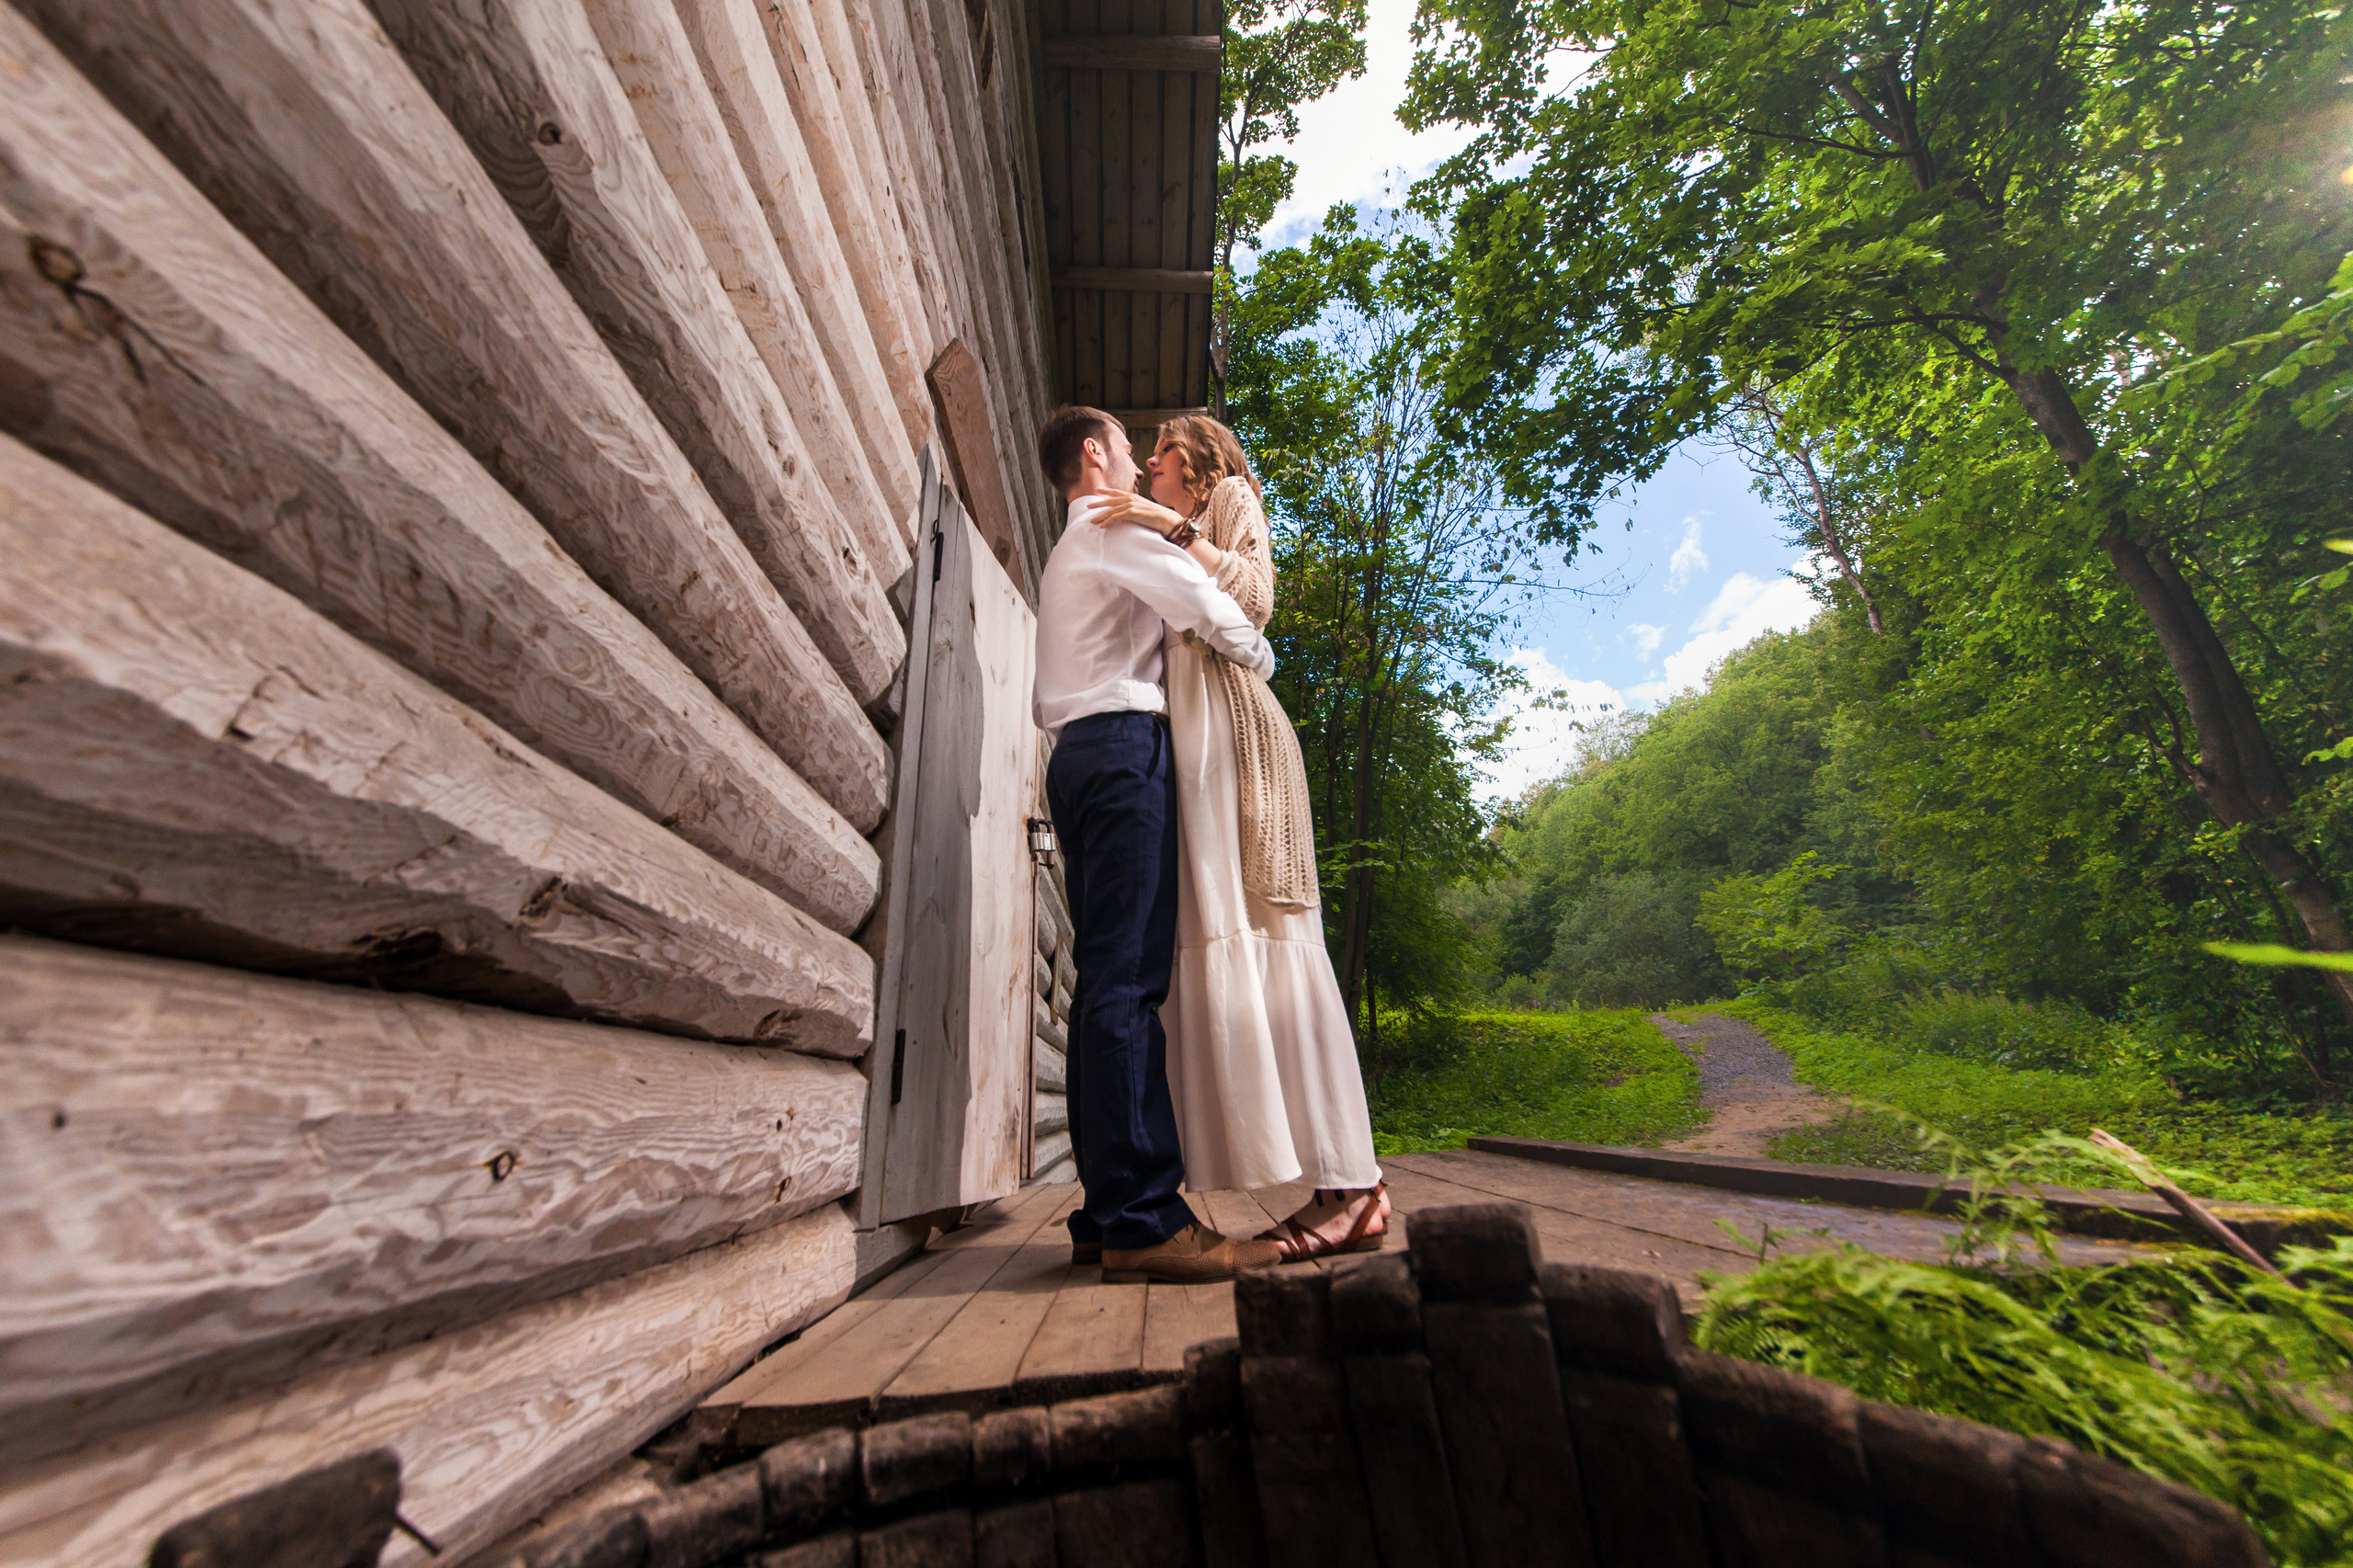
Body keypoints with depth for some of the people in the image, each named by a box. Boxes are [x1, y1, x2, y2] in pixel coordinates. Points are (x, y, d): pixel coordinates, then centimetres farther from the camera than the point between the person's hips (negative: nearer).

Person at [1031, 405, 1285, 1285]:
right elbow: (1202, 598, -11)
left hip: (1075, 751, 9)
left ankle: (1107, 1212, 4)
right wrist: (1258, 656, 5)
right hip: (1124, 745, -9)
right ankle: (1140, 1218, -15)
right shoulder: (1113, 533, 5)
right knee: (1125, 977, -16)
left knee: (1110, 978, 2)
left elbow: (1043, 700, 30)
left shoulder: (1063, 558, 34)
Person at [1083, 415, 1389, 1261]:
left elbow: (1254, 598, -3)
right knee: (1221, 943, -5)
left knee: (1256, 937, -17)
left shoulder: (1233, 498, 17)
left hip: (1230, 723, -7)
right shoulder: (1166, 542, 36)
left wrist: (1176, 528, -3)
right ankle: (1341, 1188, -4)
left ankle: (1348, 1189, -13)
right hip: (1187, 736, 7)